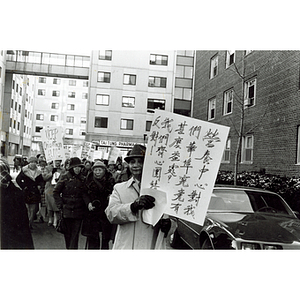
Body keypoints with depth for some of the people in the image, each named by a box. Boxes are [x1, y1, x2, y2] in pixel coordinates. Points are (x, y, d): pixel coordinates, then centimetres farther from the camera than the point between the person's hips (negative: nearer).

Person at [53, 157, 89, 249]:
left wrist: (88, 203, -18)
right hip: (66, 210, -1)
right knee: (67, 232, 8)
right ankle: (68, 247, 24)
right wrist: (60, 205, -5)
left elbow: (84, 193, 0)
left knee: (75, 233, -2)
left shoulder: (82, 179, 6)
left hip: (78, 210, 1)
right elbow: (56, 192, 3)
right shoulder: (64, 177, -1)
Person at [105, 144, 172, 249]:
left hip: (151, 246, -1)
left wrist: (168, 224, -19)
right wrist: (134, 206, -21)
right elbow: (111, 213, -4)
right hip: (124, 246, 1)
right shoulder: (119, 188, 10)